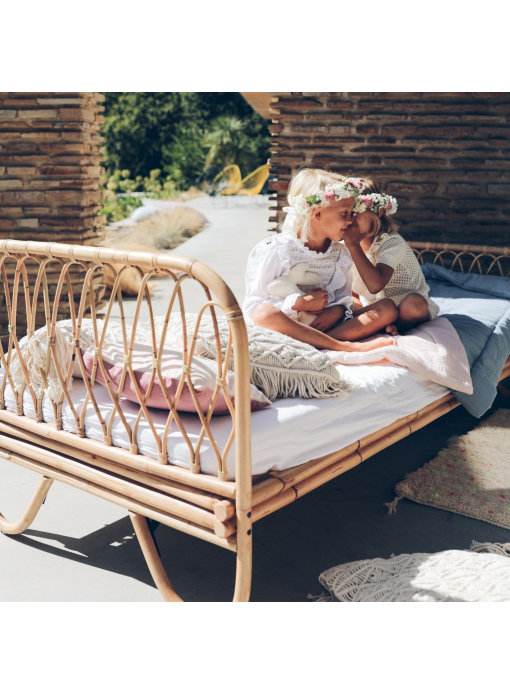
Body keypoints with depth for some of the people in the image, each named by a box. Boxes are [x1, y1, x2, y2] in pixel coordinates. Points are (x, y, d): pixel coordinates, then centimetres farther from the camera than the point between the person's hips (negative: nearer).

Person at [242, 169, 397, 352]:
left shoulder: (341, 254, 11)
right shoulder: (275, 251, -6)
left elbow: (344, 298, 15)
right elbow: (252, 307, -10)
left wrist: (338, 311, -10)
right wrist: (301, 303, -18)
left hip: (325, 327, 5)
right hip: (287, 330, -5)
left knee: (387, 307, -10)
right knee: (265, 313, -39)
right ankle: (350, 347, -37)